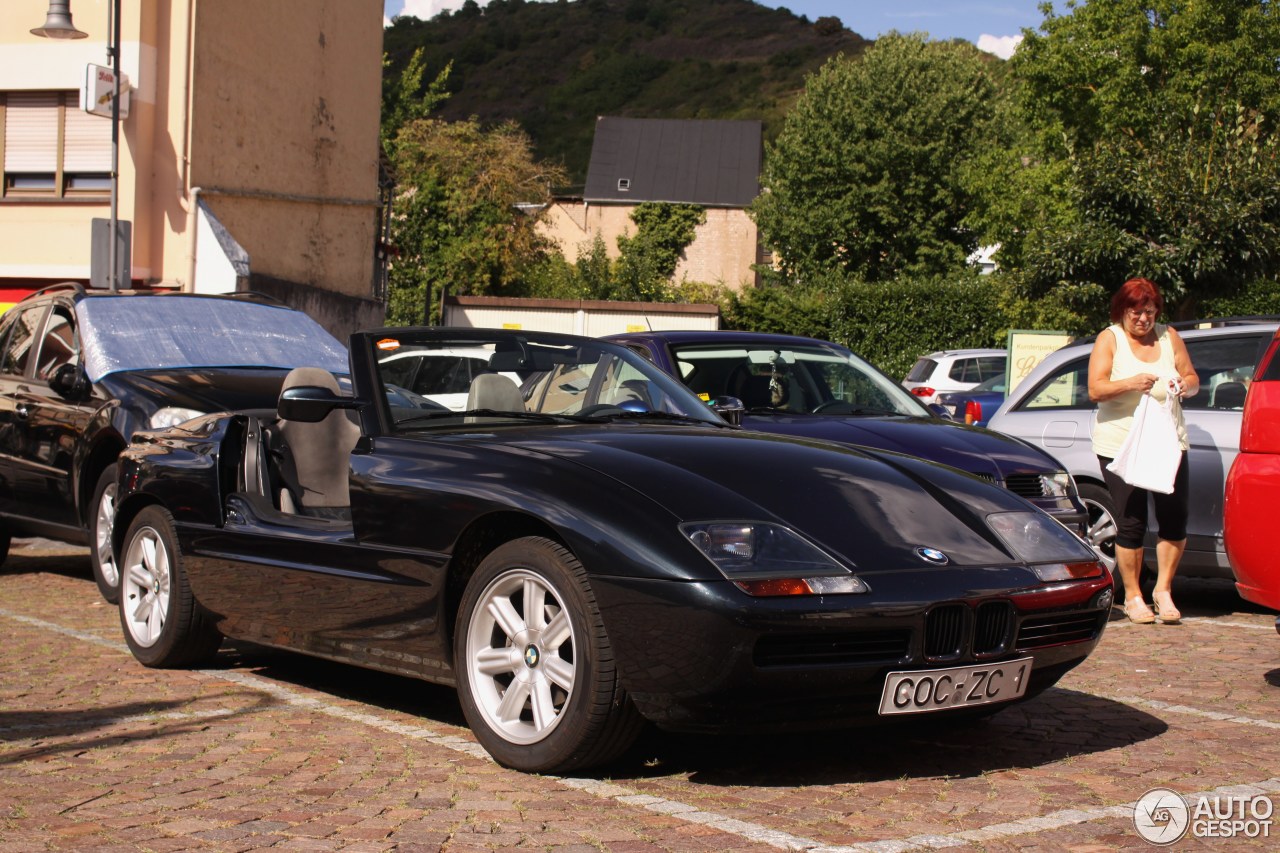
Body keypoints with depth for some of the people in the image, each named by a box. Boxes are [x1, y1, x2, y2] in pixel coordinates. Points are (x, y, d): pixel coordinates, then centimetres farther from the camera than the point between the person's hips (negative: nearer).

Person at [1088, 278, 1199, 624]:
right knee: (1131, 523, -3)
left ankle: (1163, 590, 13)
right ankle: (1133, 597, 10)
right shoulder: (1109, 339, -1)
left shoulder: (1169, 337, 10)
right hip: (1120, 444, -3)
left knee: (1175, 519, -3)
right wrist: (1131, 383, -27)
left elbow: (1193, 379, 13)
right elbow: (1095, 390, -10)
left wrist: (1185, 385, -11)